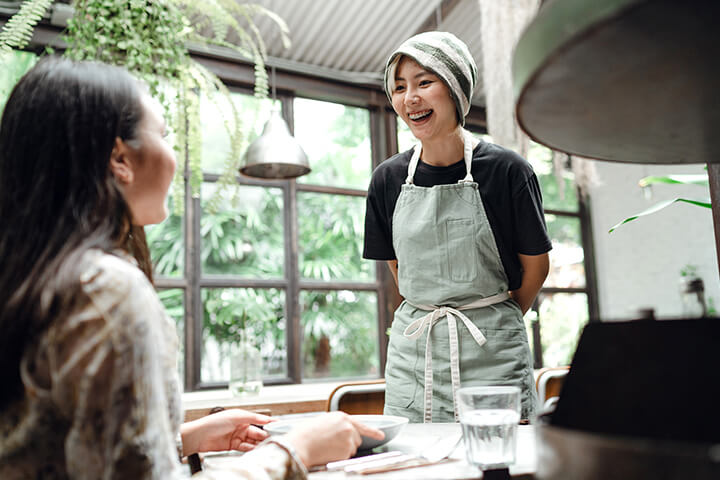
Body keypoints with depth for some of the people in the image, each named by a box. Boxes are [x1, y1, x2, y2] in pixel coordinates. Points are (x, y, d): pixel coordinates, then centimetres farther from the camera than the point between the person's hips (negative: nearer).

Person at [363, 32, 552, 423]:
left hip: (492, 357, -3)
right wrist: (428, 318, 10)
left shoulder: (506, 170, -10)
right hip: (411, 356, 3)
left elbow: (536, 266, 1)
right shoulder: (387, 178, 0)